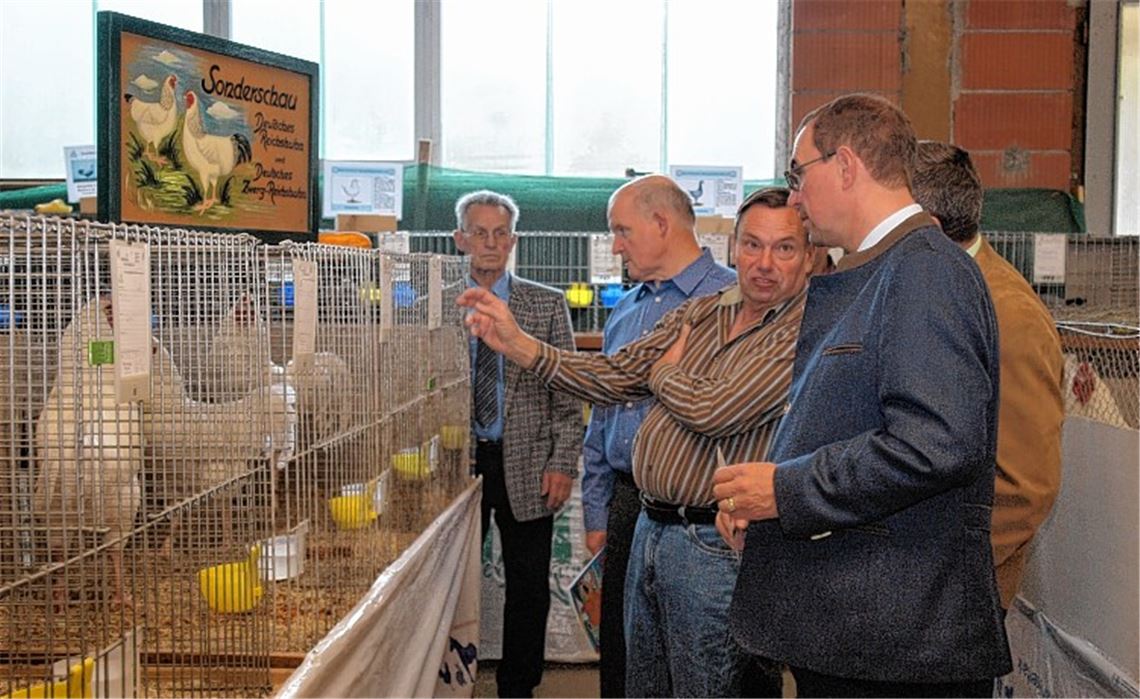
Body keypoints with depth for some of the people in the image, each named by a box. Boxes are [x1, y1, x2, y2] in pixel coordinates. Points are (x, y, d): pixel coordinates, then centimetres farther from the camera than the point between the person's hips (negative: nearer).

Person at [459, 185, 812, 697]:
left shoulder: (804, 333, -13)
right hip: (650, 529, 7)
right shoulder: (700, 314, 11)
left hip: (711, 544, -7)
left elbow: (714, 411, -22)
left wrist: (664, 372, 0)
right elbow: (615, 375, 5)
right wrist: (518, 344, -6)